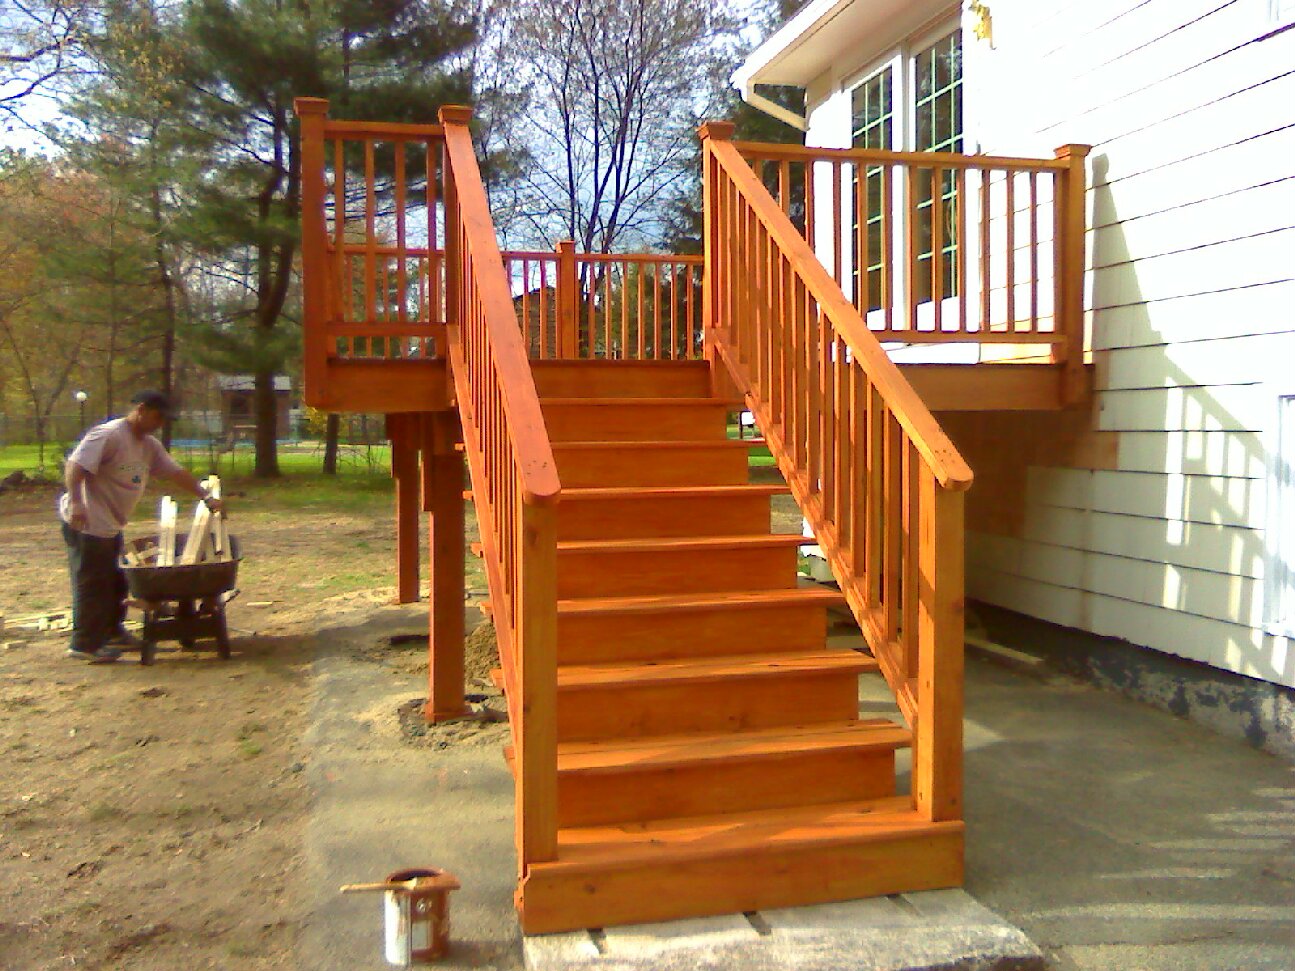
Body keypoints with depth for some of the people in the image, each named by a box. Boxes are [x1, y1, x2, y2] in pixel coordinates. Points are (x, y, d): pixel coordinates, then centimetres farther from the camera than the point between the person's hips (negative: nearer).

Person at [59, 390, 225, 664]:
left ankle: (111, 630, 33)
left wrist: (206, 497, 8)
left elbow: (176, 472, 13)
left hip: (111, 526, 10)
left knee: (114, 581, 18)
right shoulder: (109, 435, -18)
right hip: (88, 525, -10)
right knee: (92, 583, -4)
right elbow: (75, 465, -25)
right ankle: (84, 644, 4)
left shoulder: (150, 445, 10)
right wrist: (76, 503, -33)